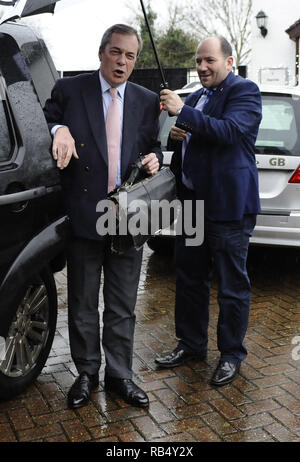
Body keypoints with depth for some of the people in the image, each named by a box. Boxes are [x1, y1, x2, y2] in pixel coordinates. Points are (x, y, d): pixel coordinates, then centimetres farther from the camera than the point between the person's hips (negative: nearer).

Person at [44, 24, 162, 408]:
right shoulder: (68, 90, 0)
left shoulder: (147, 101, 9)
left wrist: (154, 158, -5)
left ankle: (119, 375, 27)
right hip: (83, 215, -2)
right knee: (83, 304, 11)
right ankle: (87, 374, 29)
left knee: (122, 306, 11)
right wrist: (59, 130, -20)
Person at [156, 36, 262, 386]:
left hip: (228, 206, -8)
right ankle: (191, 345, 31)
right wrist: (176, 136, 2)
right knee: (189, 278, 15)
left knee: (232, 284, 3)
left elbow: (229, 131, -23)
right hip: (192, 202, 8)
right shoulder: (195, 98, 18)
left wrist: (183, 113, -26)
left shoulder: (244, 91, -6)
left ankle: (231, 354, 19)